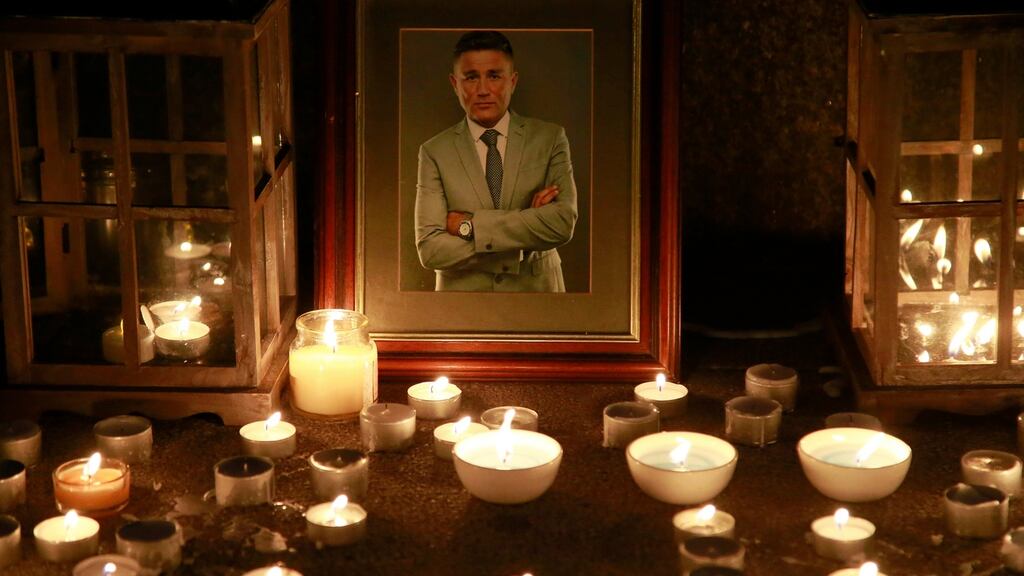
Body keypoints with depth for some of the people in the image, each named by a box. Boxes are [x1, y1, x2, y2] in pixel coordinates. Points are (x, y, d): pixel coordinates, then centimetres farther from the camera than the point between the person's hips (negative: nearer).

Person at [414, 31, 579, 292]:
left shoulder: (550, 139, -1)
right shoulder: (435, 152, -3)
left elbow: (563, 224, -14)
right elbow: (429, 249, -12)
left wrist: (471, 224, -16)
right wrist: (526, 221, -17)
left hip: (536, 292, 1)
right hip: (463, 297, -1)